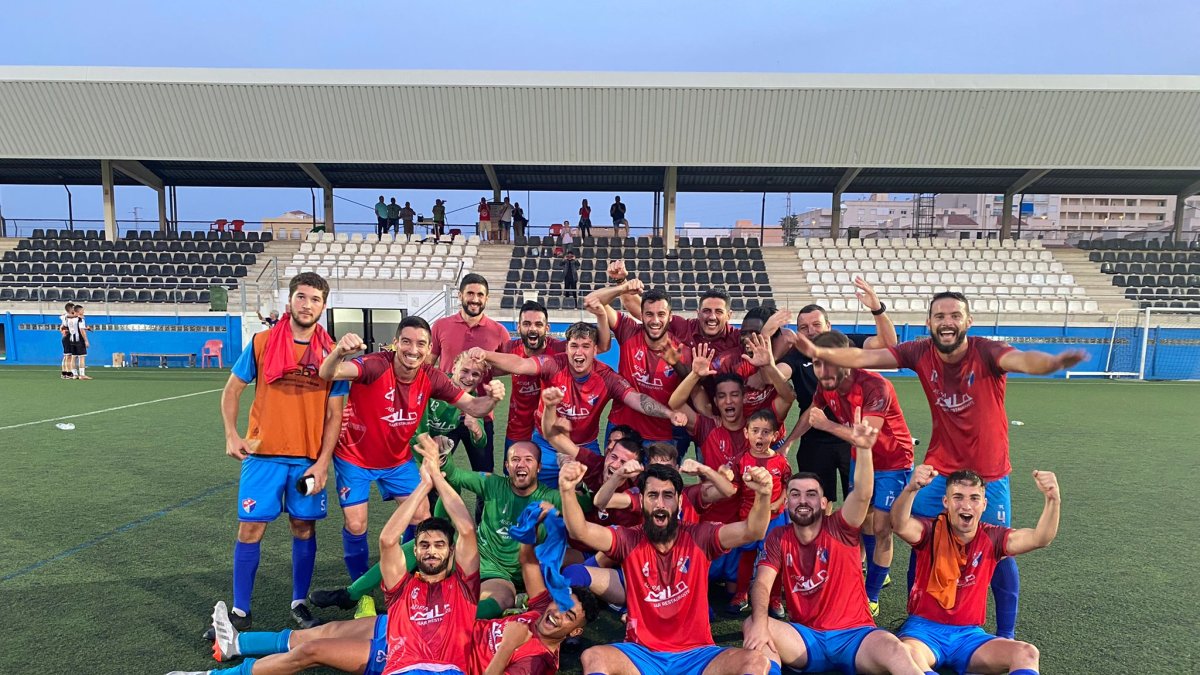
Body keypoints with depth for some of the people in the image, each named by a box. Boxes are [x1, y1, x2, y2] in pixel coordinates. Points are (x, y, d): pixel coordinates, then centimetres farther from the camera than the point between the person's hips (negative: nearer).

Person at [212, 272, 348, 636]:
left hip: (310, 459, 1)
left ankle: (299, 603, 26)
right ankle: (240, 610, 19)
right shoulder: (262, 342, -2)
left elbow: (334, 415, 0)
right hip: (263, 454, 0)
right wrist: (231, 435, -4)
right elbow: (232, 390, 8)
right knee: (250, 529, 3)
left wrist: (323, 462, -6)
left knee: (304, 528, 8)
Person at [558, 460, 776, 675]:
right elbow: (580, 531, -17)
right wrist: (567, 490, -36)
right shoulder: (629, 541, -2)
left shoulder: (699, 537, -2)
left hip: (695, 654, 0)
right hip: (641, 652, 0)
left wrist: (763, 495, -34)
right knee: (592, 657, -27)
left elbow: (751, 532, -13)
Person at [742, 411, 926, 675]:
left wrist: (864, 449, -41)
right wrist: (759, 623, -31)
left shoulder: (840, 529, -5)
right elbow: (762, 584, -10)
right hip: (805, 638, 2)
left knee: (893, 649, -35)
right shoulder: (778, 538, 1)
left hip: (854, 635, -2)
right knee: (751, 626, -25)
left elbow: (862, 495, -24)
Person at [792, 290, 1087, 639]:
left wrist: (1054, 361, -63)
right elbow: (864, 357, -16)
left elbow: (1022, 360, -41)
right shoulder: (921, 353, -11)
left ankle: (1006, 633, 31)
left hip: (989, 474, -2)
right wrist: (818, 352, -29)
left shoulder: (986, 352, -19)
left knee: (999, 552, 9)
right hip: (938, 471, 2)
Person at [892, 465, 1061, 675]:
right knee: (906, 653, -36)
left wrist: (1052, 500, -33)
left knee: (1027, 653, -21)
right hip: (925, 628, -4)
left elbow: (1040, 538, -15)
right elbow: (900, 526, -32)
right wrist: (912, 489, -52)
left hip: (969, 634, 4)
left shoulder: (991, 538, 1)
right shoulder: (932, 531, -9)